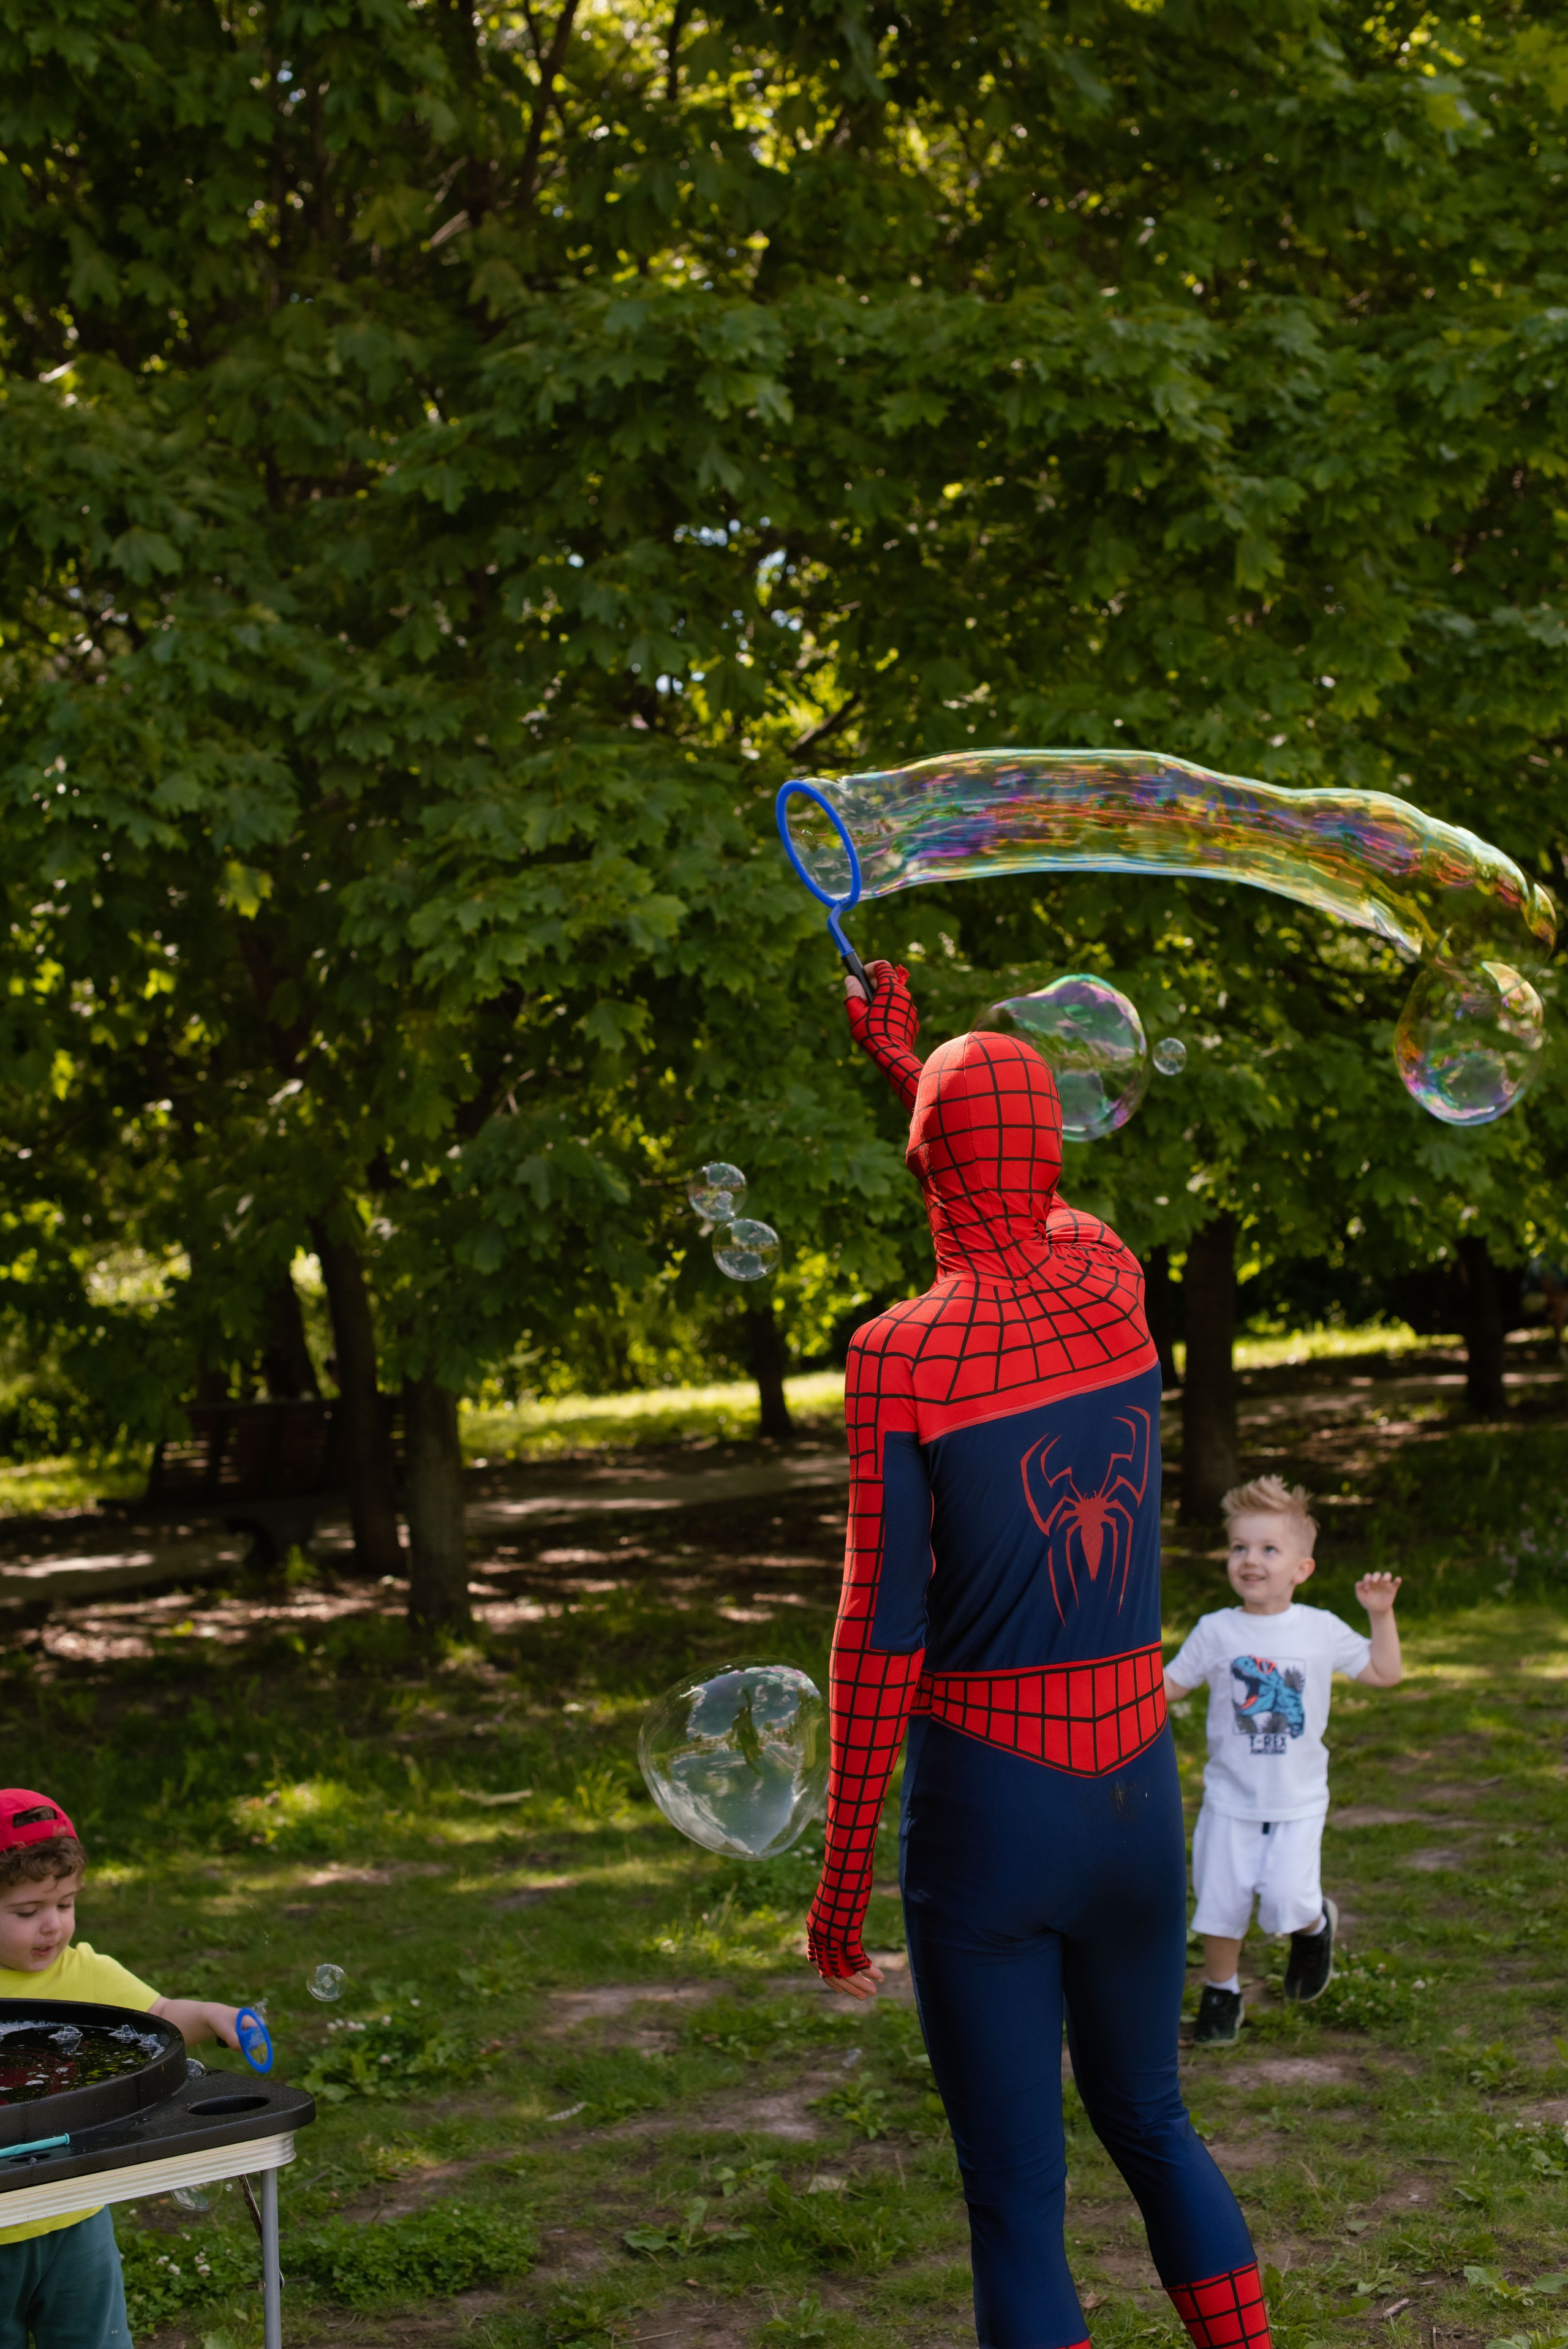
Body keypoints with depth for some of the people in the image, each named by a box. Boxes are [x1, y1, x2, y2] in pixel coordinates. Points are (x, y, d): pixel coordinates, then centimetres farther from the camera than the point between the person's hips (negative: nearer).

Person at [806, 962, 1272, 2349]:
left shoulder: (900, 1359, -15)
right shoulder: (1117, 1291, -1)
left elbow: (880, 1636, -15)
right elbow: (1042, 1212, 26)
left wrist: (841, 1878, -6)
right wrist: (908, 1063, 38)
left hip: (984, 1816, -5)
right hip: (1140, 1794, 5)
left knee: (1018, 2199, 5)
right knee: (1151, 2125, 25)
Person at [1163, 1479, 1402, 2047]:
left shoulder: (1322, 1629, -4)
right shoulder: (1216, 1631, -5)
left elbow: (1384, 1674, 3)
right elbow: (1167, 1687, 0)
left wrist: (1381, 1615, -7)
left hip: (1299, 1801, -1)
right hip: (1230, 1798, 1)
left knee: (1285, 1902, -13)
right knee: (1221, 1900, 5)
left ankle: (1315, 1923, 21)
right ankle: (1221, 1992, 27)